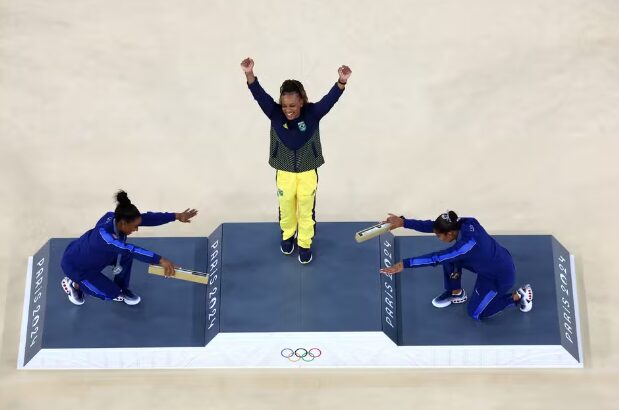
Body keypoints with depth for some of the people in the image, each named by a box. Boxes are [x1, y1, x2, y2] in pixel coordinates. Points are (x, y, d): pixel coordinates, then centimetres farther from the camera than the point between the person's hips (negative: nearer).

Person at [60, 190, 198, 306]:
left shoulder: (114, 218, -22)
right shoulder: (103, 234, -43)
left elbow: (147, 218, -22)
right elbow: (130, 249, -55)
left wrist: (176, 216, -29)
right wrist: (160, 260, -63)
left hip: (88, 254, 7)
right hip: (74, 265, -7)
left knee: (126, 255, -12)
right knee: (113, 294, -1)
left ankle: (122, 289, 13)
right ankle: (72, 284, 18)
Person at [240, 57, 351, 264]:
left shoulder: (312, 113, -20)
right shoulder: (275, 114, -18)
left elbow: (330, 99, -34)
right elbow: (260, 96, -30)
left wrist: (342, 82, -53)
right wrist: (250, 75, -47)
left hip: (308, 171, -1)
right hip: (284, 171, 1)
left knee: (306, 210, 13)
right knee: (286, 207, 20)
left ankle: (305, 243, 33)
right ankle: (287, 235, 48)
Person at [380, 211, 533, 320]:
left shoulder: (468, 243, -38)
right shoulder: (464, 223, -17)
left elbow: (436, 258, -39)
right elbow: (431, 225, -15)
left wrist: (404, 264, -38)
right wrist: (403, 222, -24)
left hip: (501, 276, -8)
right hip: (489, 264, 8)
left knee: (475, 313, 6)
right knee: (450, 258, -4)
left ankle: (517, 296, 12)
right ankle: (456, 293, 18)